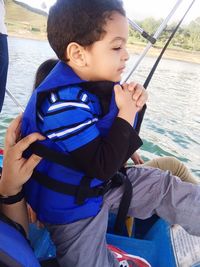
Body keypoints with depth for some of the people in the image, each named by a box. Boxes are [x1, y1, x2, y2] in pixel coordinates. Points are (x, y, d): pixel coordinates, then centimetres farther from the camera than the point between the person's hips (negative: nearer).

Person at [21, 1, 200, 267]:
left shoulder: (93, 83, -5)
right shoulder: (64, 103, -33)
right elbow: (102, 167, -30)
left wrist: (130, 107, -12)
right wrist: (127, 113, -23)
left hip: (100, 183, 8)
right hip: (71, 205, -7)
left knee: (165, 185, 7)